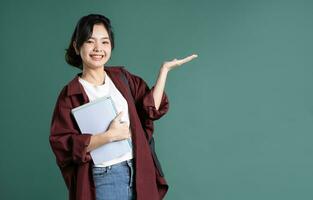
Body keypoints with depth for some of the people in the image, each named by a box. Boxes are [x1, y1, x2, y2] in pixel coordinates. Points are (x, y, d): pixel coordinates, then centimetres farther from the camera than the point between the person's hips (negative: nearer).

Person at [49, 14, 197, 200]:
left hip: (138, 171, 4)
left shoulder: (121, 77, 8)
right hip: (103, 178, -4)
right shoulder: (70, 94, -7)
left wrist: (165, 69, 0)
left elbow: (151, 109, 1)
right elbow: (63, 145, -13)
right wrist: (110, 135, -19)